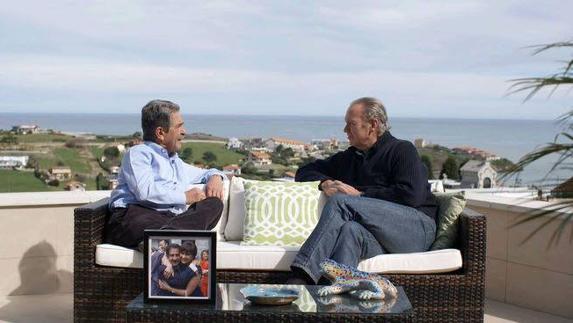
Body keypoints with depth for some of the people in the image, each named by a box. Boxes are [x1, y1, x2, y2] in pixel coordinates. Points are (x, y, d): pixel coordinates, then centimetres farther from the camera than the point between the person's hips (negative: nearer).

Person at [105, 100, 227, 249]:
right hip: (137, 213, -7)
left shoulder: (176, 163, 39)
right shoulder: (138, 153, 13)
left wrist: (215, 176, 26)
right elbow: (145, 191, -6)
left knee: (214, 203, -19)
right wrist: (185, 197, 2)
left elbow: (204, 173, 54)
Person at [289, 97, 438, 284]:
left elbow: (411, 196, -9)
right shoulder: (348, 158, 27)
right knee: (350, 230, -33)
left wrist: (360, 194, -6)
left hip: (417, 228, -5)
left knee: (341, 201, -24)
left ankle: (301, 278, -38)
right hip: (379, 238, 5)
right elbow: (305, 172, 30)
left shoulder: (403, 150, 7)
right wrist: (324, 183, 6)